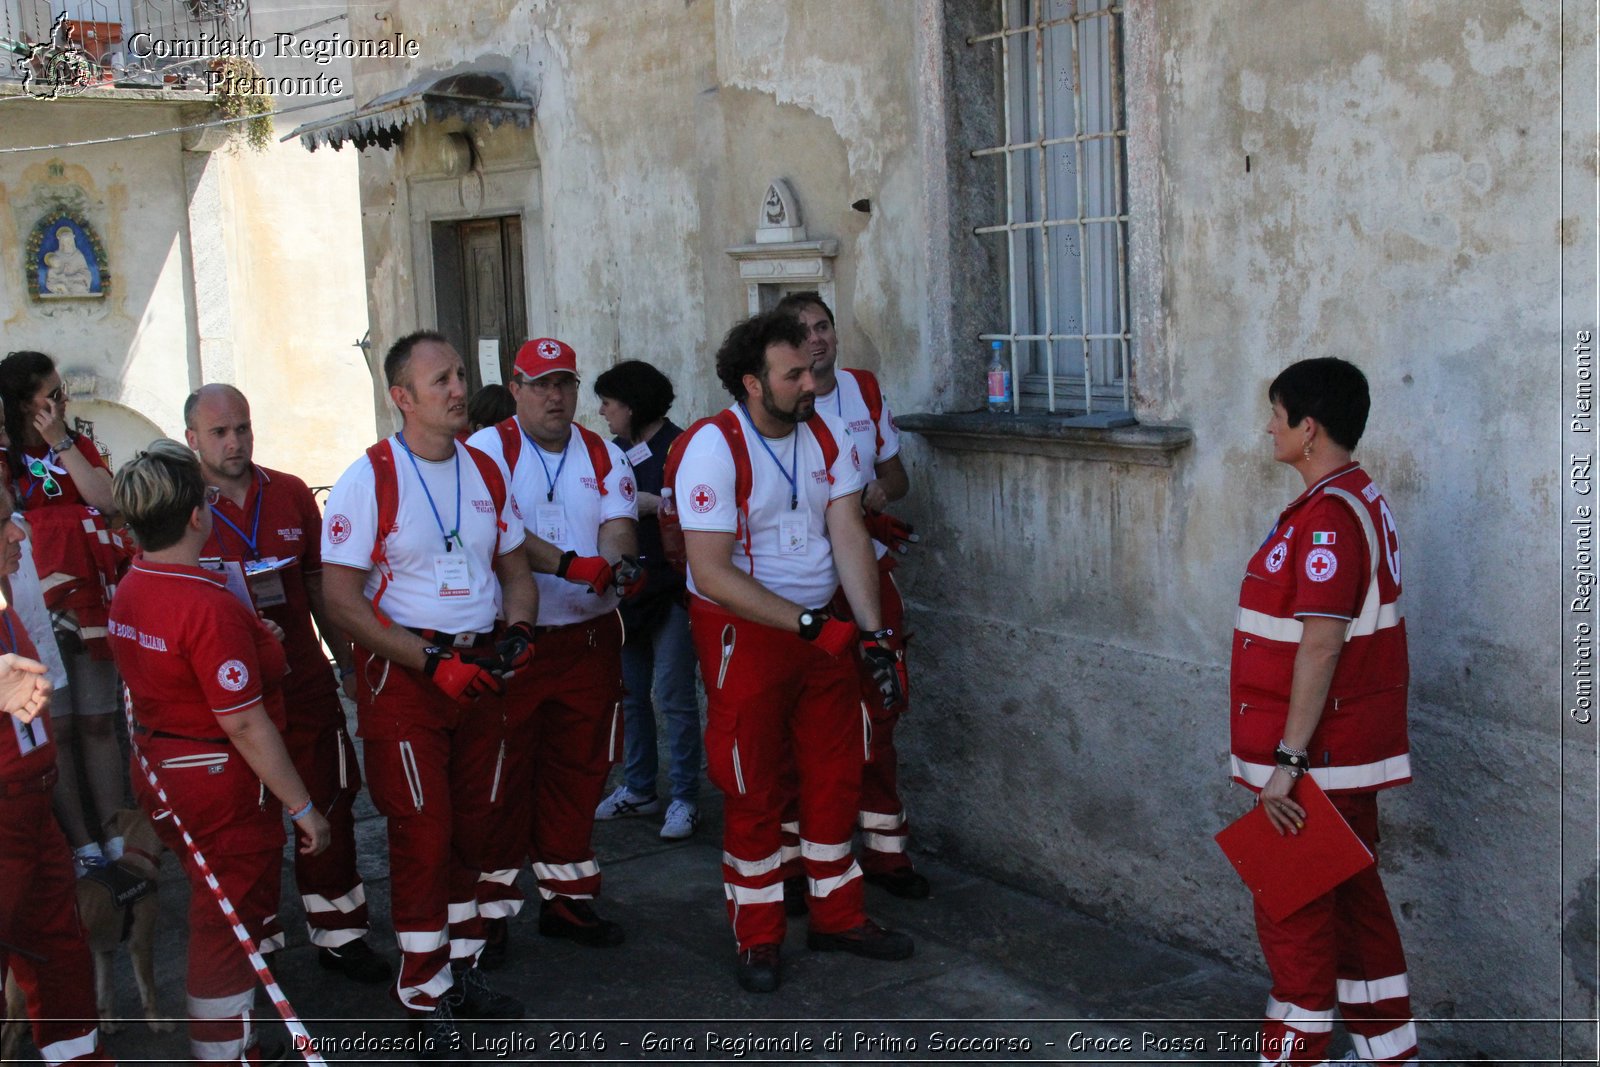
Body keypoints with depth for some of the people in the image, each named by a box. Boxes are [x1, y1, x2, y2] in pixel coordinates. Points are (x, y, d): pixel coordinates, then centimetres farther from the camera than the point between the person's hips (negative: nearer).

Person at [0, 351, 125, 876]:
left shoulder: (79, 446, 12)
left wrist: (61, 442, -8)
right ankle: (81, 844, 6)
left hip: (88, 601, 3)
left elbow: (105, 500, -7)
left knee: (98, 722, 8)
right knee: (56, 729, 0)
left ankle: (113, 834, 14)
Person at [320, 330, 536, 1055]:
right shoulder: (369, 480, -10)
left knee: (473, 827, 11)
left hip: (480, 670, 5)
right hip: (402, 675, -5)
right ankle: (425, 996, 11)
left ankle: (462, 969, 28)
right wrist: (431, 660, -19)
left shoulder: (486, 472, 8)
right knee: (423, 835, -3)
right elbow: (340, 598, -13)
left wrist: (517, 630, -3)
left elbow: (514, 568, 17)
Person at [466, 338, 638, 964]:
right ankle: (488, 910, 10)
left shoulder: (603, 457, 11)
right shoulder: (487, 451, -3)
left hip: (589, 641, 5)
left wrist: (614, 561, -25)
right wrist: (571, 565, -30)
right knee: (502, 777, -1)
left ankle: (566, 898, 25)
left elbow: (621, 527, -2)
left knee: (578, 771, 12)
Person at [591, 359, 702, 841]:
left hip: (670, 588, -7)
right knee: (629, 693, 12)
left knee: (672, 694, -4)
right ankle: (638, 788, 24)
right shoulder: (615, 451, 11)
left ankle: (685, 797, 6)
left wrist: (651, 503, -21)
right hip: (625, 586, 7)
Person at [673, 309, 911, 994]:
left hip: (821, 625, 6)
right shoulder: (712, 449, -18)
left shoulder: (826, 435, 0)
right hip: (743, 633, -6)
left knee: (836, 775, 13)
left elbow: (847, 534, -4)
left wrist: (871, 631, -16)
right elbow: (712, 573, -23)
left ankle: (837, 917, 30)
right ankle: (758, 940, 20)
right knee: (754, 790, 4)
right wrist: (809, 624, -24)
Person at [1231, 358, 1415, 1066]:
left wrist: (1287, 760, -24)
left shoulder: (1328, 515, -20)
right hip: (1351, 754, 10)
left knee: (1295, 919, 1)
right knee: (1354, 903, 18)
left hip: (1315, 763, -10)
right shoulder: (1359, 499, 12)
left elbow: (1321, 642, -24)